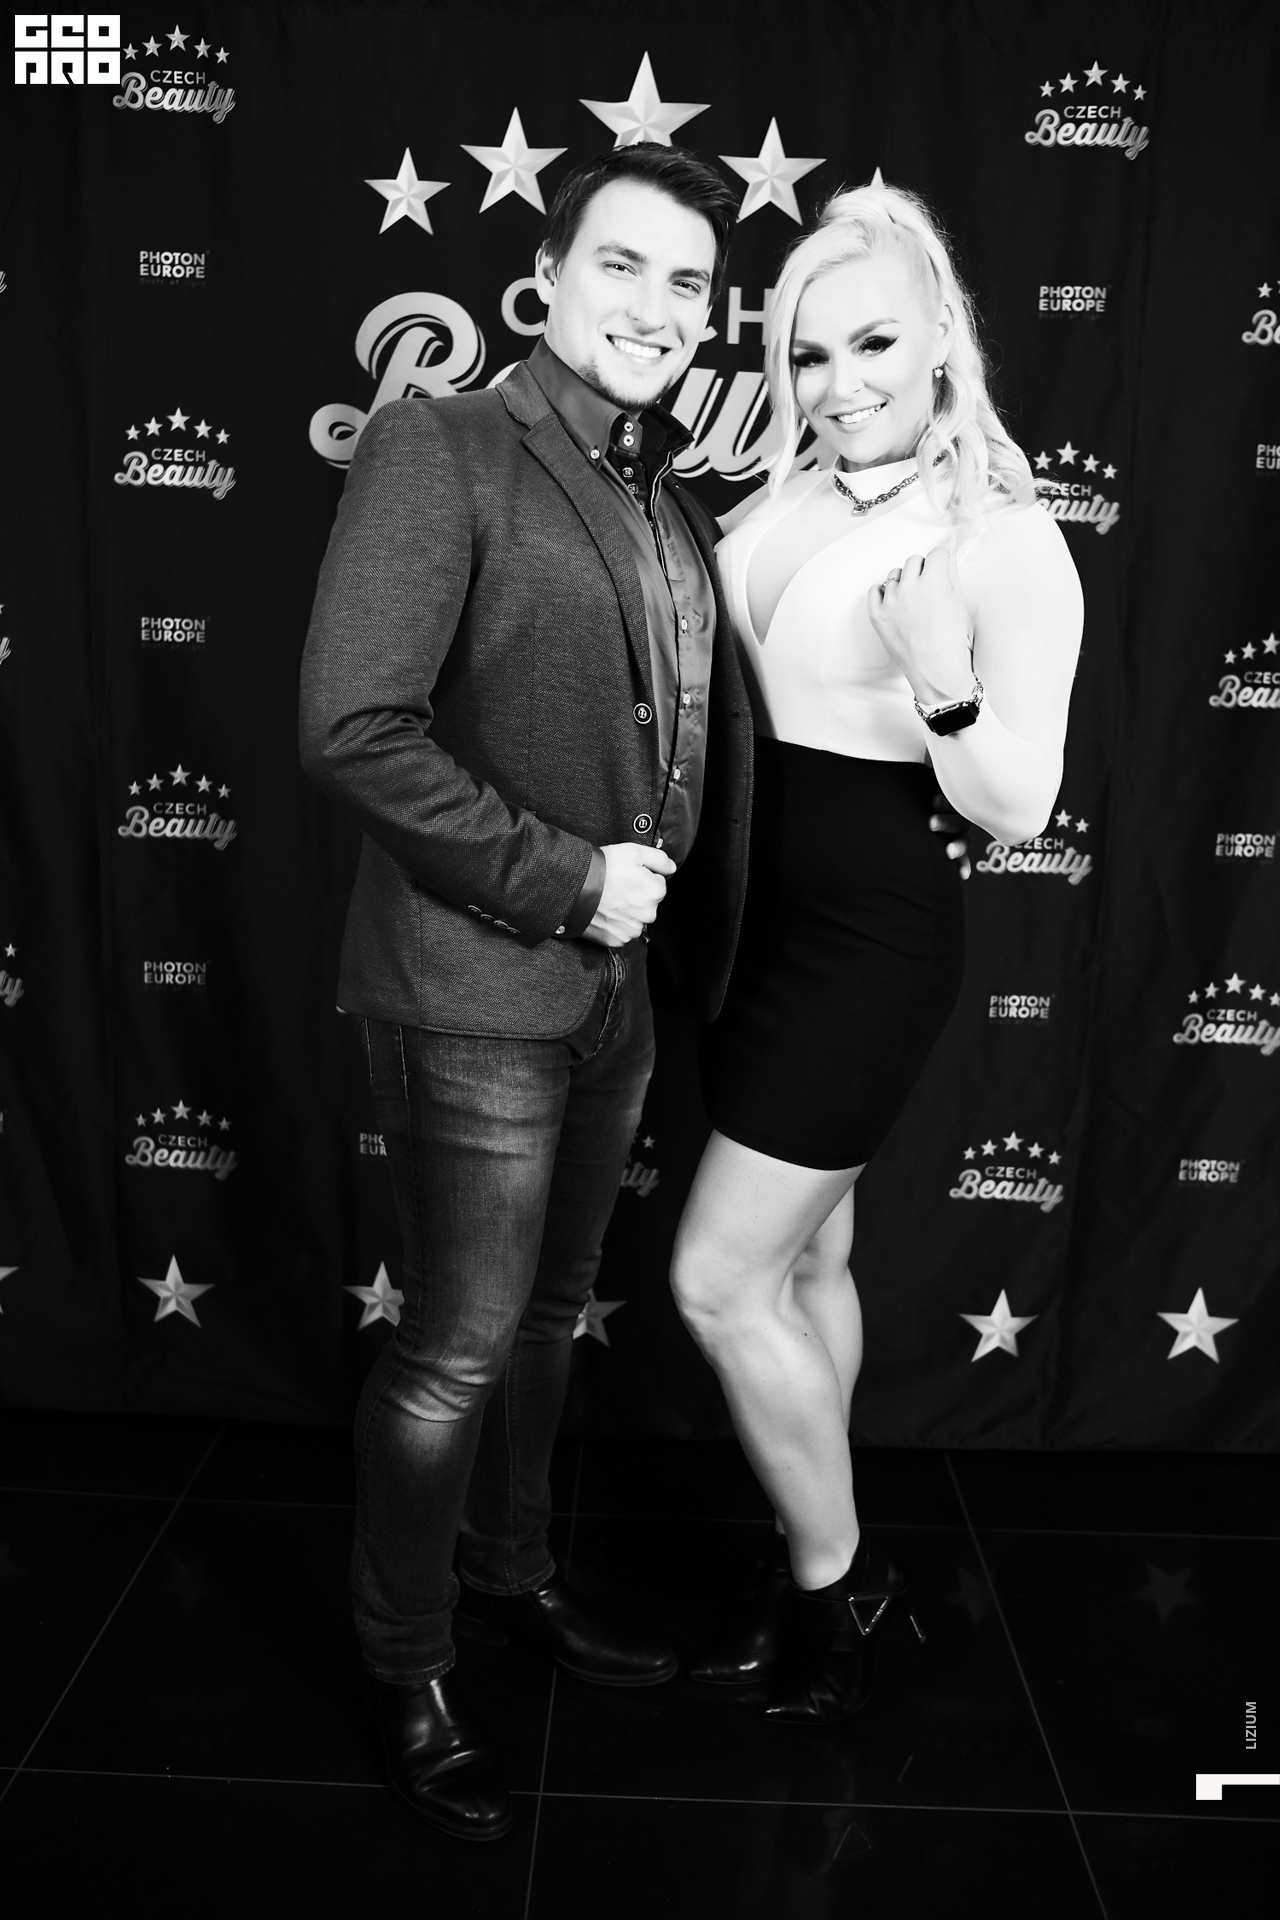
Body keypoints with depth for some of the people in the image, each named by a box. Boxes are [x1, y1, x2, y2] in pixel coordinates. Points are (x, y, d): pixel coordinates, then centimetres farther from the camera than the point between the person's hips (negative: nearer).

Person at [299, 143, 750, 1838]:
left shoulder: (676, 507, 13)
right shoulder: (441, 452, -10)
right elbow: (354, 728, -20)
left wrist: (683, 933, 8)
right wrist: (561, 877, -18)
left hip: (615, 986, 7)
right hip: (478, 993, -7)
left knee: (548, 1315, 21)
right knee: (461, 1346, 4)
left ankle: (512, 1575, 43)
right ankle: (406, 1668, 27)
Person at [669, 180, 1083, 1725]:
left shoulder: (1009, 541, -12)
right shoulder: (774, 509, 5)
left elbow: (1019, 810, -15)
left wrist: (940, 677, -30)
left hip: (866, 942, -7)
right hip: (752, 919, 7)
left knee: (718, 1283, -2)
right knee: (803, 1263, 17)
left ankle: (838, 1578, 23)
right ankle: (816, 1571, 37)